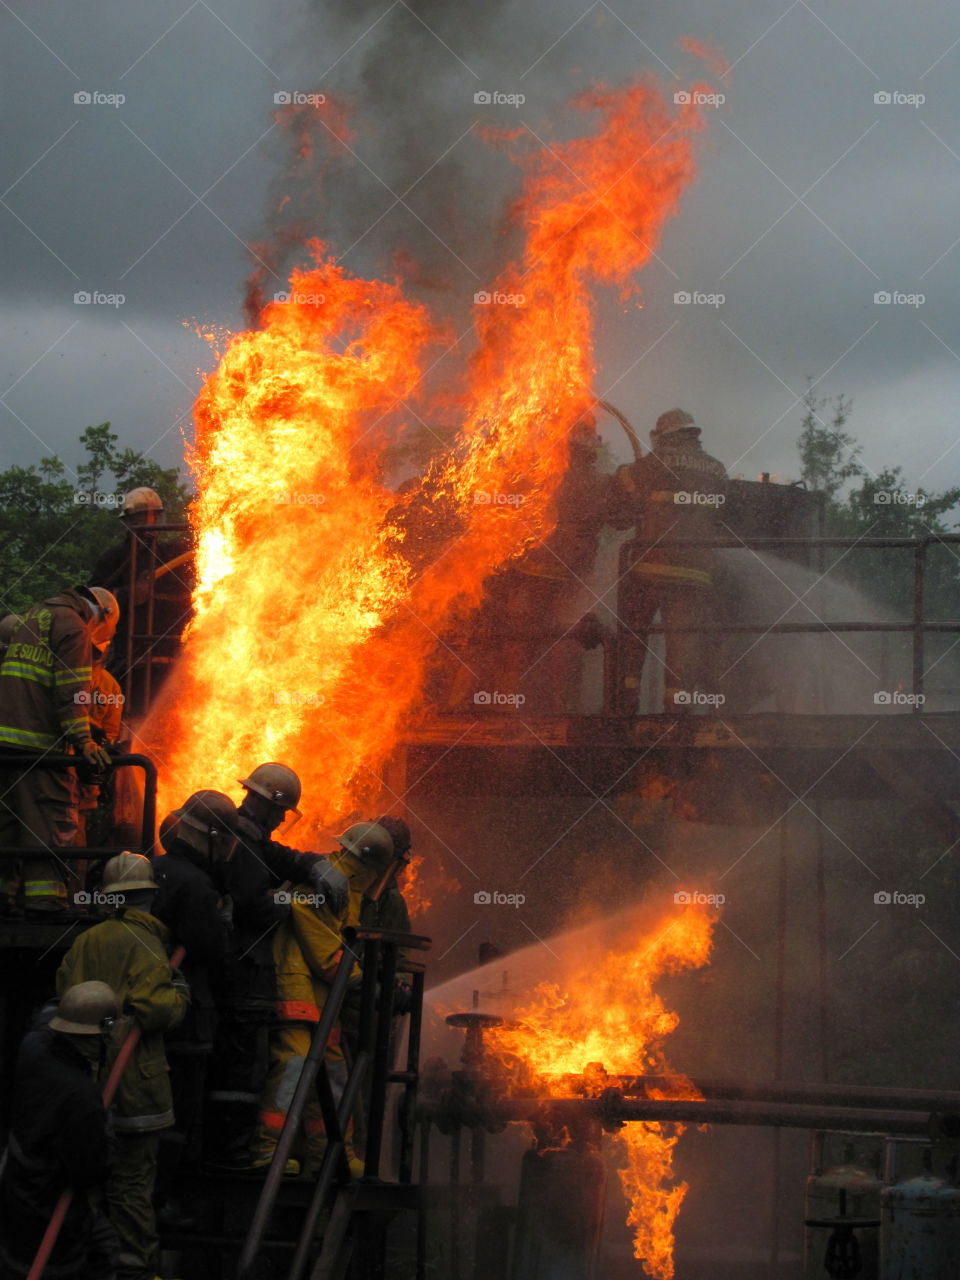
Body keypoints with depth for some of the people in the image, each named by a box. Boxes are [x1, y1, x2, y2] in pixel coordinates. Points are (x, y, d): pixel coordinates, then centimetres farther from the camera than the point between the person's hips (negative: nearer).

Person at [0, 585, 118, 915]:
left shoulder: (30, 619, 25)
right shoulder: (72, 625, -3)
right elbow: (71, 690, -12)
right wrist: (83, 741, -13)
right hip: (39, 739, -8)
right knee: (52, 818, -7)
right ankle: (44, 900, -13)